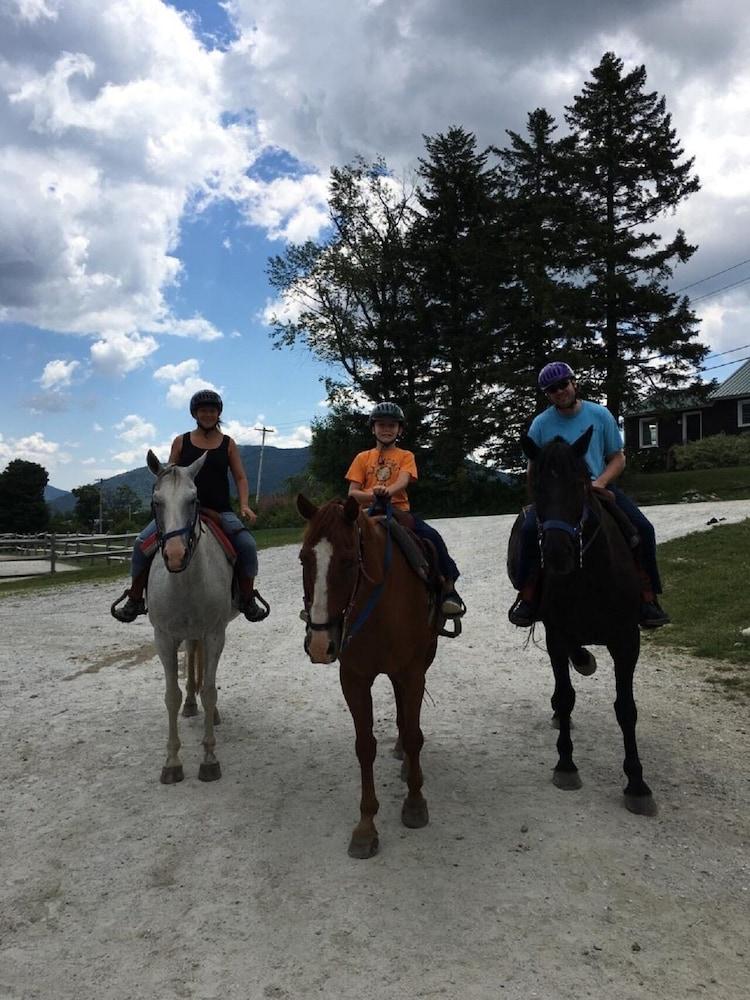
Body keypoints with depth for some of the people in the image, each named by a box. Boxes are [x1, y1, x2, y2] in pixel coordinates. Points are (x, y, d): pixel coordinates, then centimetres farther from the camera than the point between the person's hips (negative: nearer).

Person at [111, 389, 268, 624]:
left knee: (247, 544, -24)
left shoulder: (228, 443, 9)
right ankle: (135, 600, 0)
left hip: (219, 510, -1)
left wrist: (244, 505, -9)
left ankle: (248, 600, -5)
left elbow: (240, 477, 7)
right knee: (142, 542, -16)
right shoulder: (181, 441, 9)